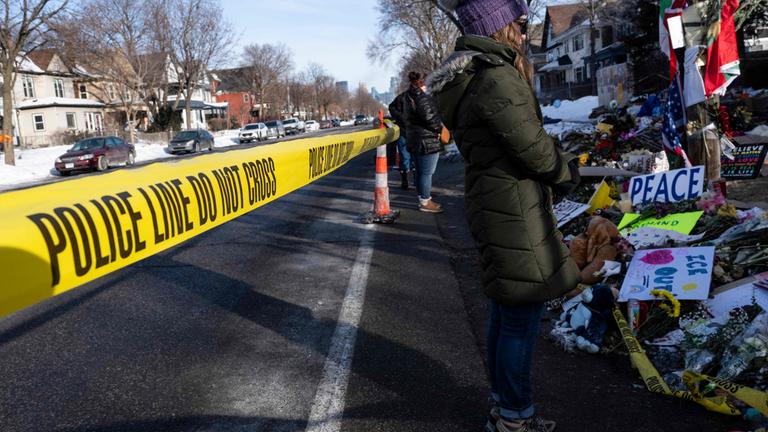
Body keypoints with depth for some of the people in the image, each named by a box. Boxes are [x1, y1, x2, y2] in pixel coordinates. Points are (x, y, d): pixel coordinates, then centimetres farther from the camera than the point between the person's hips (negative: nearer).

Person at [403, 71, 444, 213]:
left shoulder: (409, 99, 15)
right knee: (427, 172, -4)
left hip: (413, 140, 10)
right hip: (427, 140, -10)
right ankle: (425, 202, 2)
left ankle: (423, 198, 27)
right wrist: (440, 129, -4)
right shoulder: (422, 98, -17)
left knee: (420, 171, 17)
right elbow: (430, 118, -22)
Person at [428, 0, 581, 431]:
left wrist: (559, 163, 5)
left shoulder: (474, 76, 13)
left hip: (494, 205, 11)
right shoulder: (499, 80, -20)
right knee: (522, 317, 2)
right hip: (515, 212, -11)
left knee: (506, 311, 20)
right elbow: (534, 150, -19)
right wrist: (568, 172, 1)